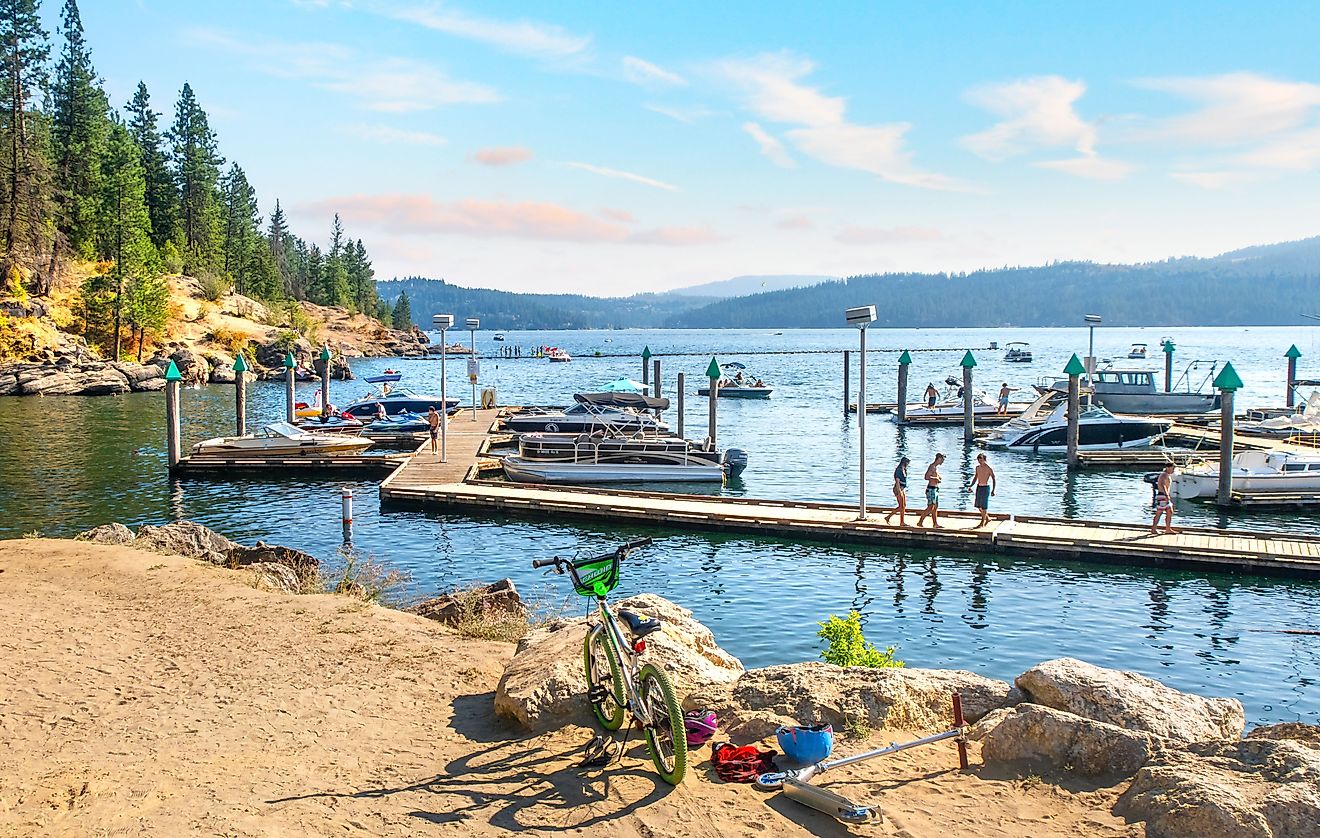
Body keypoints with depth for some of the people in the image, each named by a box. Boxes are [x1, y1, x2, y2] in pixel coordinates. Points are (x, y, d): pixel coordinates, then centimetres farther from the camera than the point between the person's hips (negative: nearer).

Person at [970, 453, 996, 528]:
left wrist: (993, 490, -13)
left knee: (984, 506, -4)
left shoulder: (989, 468, -11)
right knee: (978, 505, 10)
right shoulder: (978, 467, 8)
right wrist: (971, 486, 7)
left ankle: (982, 523, 2)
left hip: (985, 488, -7)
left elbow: (993, 479, -7)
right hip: (978, 487, 7)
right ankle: (987, 518, 29)